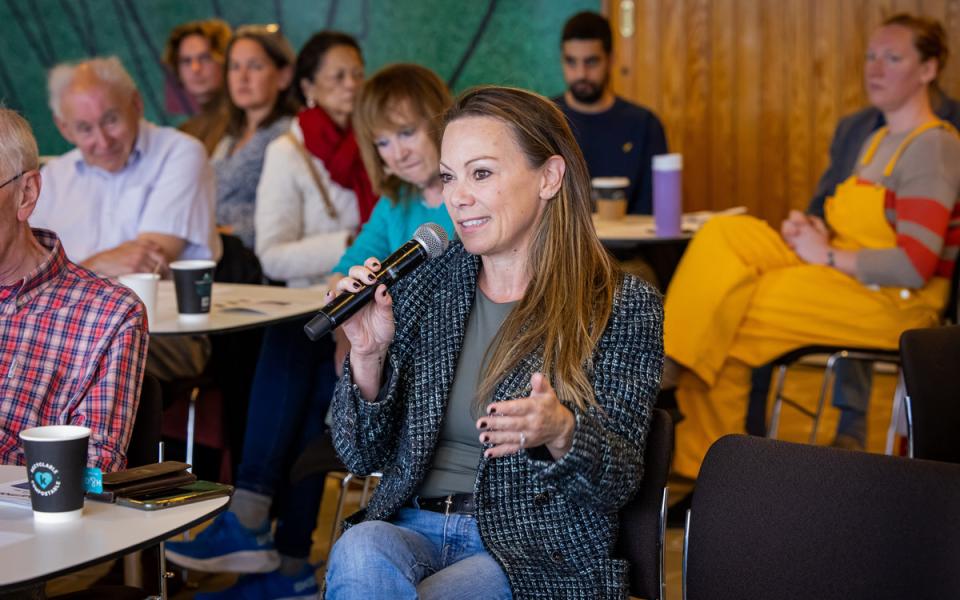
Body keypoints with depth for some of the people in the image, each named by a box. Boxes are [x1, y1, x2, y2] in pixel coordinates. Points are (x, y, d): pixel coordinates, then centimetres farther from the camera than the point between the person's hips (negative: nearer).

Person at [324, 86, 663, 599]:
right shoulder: (423, 286, 8)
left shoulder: (622, 306, -1)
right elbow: (363, 456, 10)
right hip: (412, 526, 4)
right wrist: (368, 356, -8)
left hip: (539, 552, -3)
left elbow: (618, 483, -5)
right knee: (358, 552, -32)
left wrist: (561, 434, -27)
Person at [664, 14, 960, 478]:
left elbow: (913, 266, -24)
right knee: (724, 235, -10)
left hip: (891, 304, -9)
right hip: (844, 278, 9)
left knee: (728, 323, -12)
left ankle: (702, 462, 5)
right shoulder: (879, 140, 15)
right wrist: (816, 232, -2)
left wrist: (827, 254, -14)